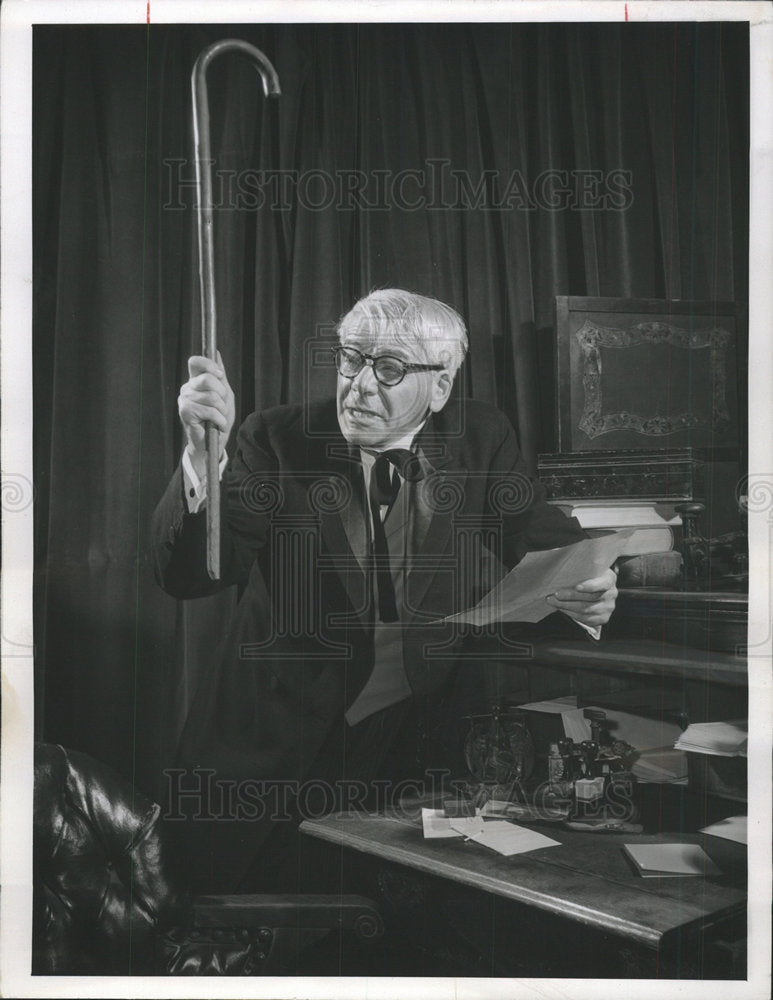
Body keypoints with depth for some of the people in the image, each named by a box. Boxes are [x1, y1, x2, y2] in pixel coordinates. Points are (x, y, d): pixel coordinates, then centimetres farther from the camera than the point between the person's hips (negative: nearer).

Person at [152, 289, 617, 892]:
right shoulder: (277, 443, -5)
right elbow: (186, 576, -13)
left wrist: (585, 590, -20)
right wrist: (202, 454, -30)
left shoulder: (479, 440, 1)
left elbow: (550, 542, 3)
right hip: (279, 754, -1)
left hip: (420, 751, 2)